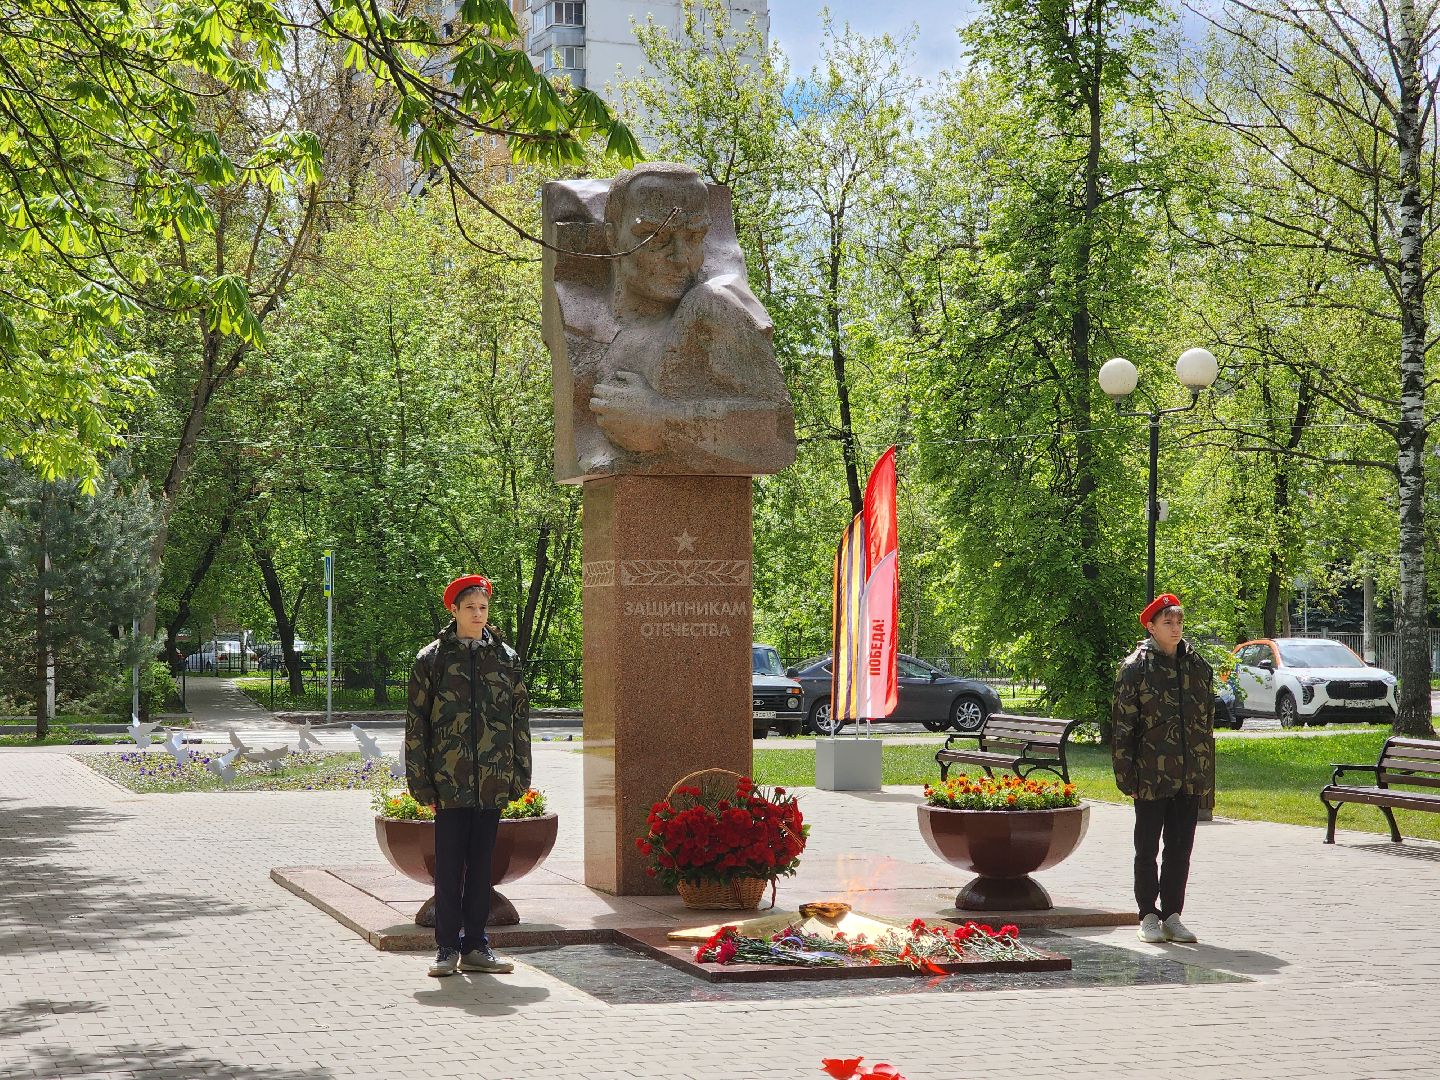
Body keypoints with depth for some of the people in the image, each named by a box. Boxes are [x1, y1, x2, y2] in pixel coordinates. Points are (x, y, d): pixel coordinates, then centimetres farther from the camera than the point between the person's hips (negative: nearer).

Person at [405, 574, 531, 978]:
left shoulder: (506, 658, 10)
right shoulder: (432, 660, 2)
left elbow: (520, 719, 12)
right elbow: (416, 724, 1)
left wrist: (520, 774, 6)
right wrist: (421, 781, -4)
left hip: (492, 780, 2)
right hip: (450, 779, -2)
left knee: (481, 864, 7)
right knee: (449, 865, 0)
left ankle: (475, 946, 14)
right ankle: (447, 948, 8)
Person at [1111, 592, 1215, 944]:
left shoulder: (1197, 665, 10)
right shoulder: (1135, 668, -5)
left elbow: (1208, 719, 15)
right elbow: (1122, 725, -6)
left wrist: (1206, 769, 10)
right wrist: (1126, 774, -11)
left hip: (1190, 778, 4)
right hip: (1151, 776, -4)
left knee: (1180, 848, 8)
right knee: (1147, 849, 4)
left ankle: (1172, 915, 16)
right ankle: (1148, 916, 13)